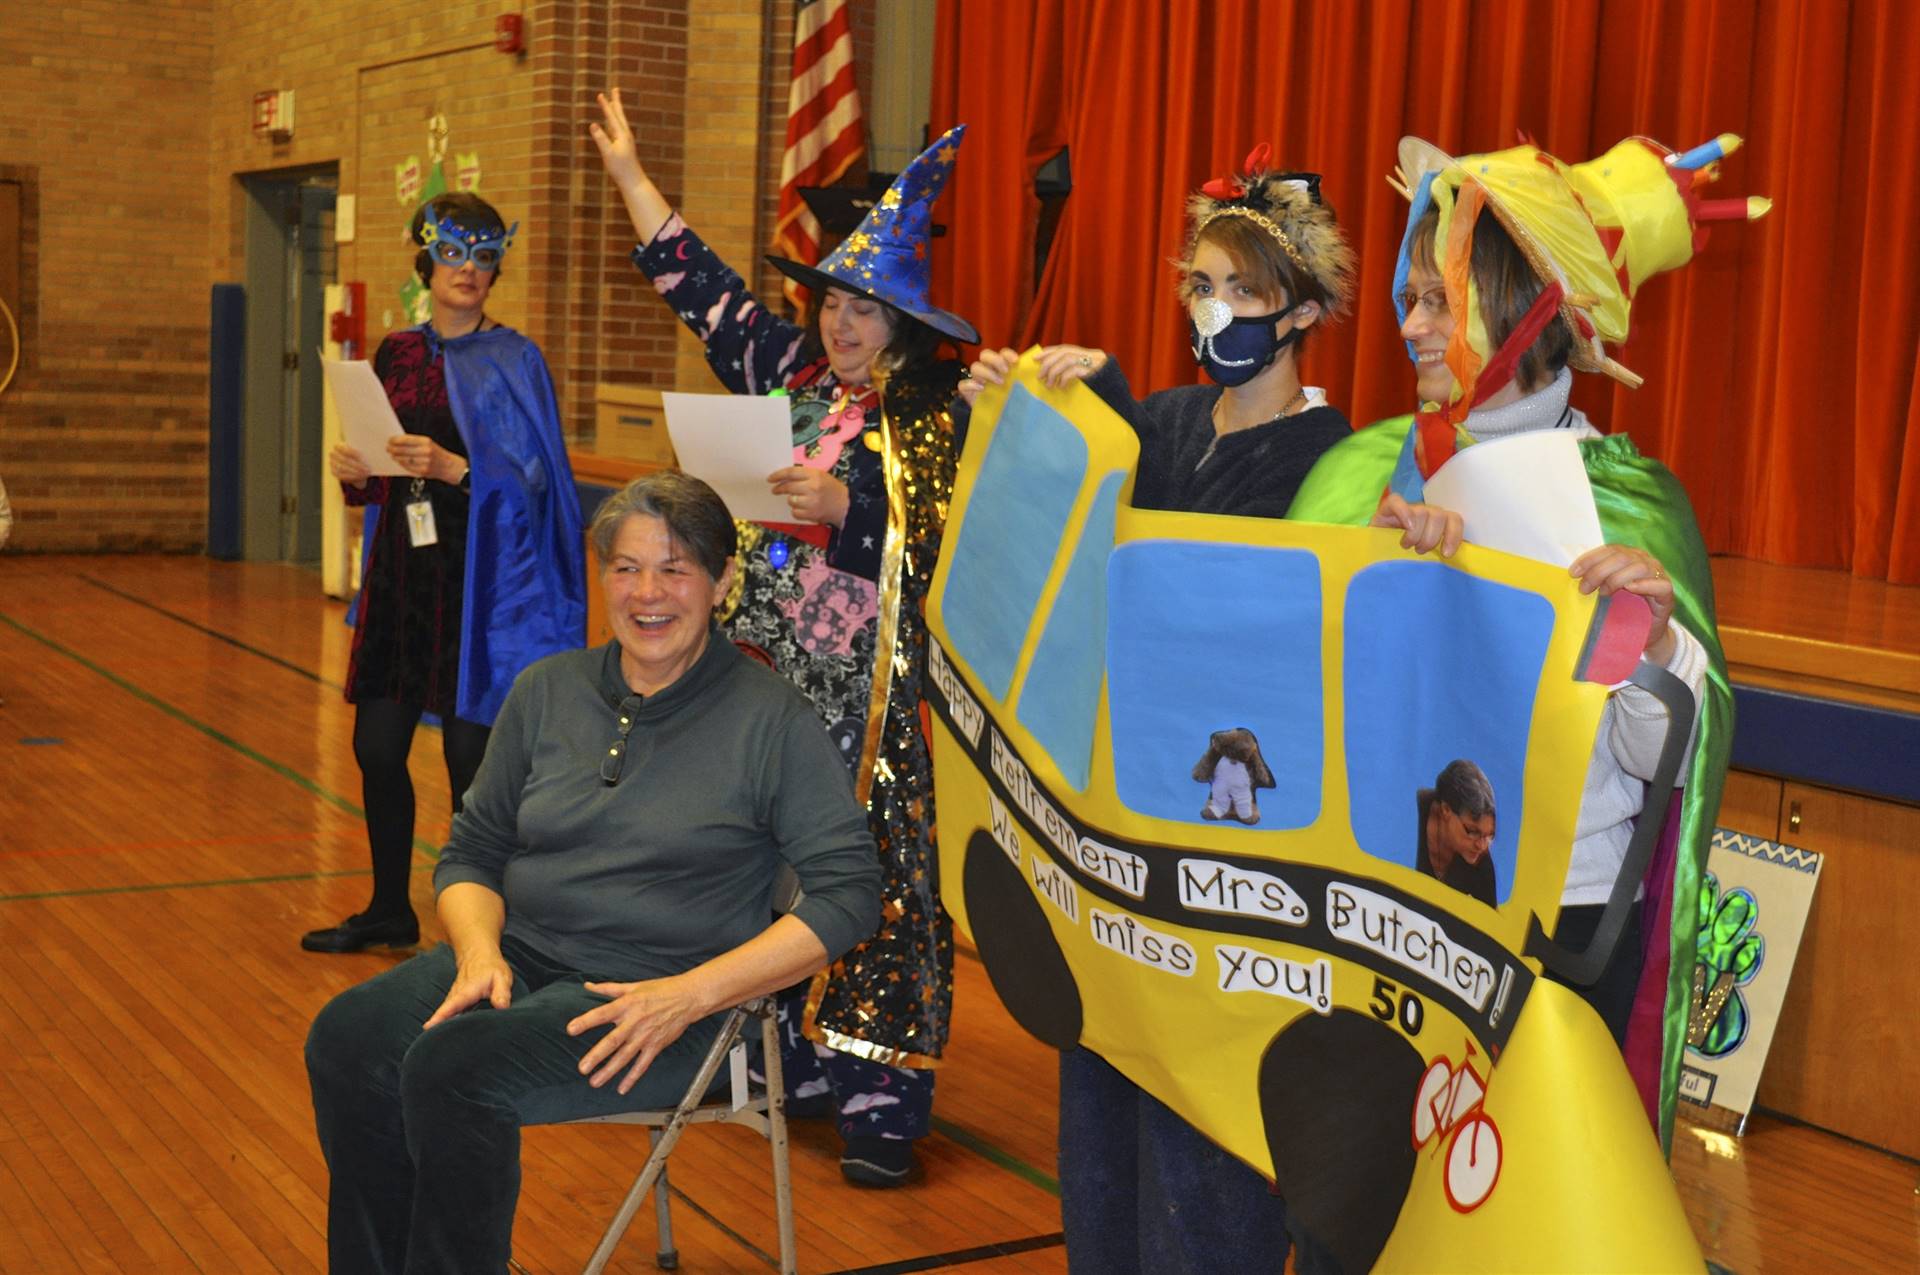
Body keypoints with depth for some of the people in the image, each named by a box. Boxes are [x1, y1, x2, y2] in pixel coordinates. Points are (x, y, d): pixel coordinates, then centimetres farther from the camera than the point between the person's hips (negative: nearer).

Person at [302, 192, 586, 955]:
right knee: (377, 748, 9)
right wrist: (356, 474, -4)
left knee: (469, 758, -3)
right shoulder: (396, 354, 11)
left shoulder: (514, 361, -4)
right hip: (400, 569, 5)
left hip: (479, 579, -5)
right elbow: (383, 480, 17)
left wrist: (451, 468, -25)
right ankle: (390, 909, 25)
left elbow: (532, 480, -11)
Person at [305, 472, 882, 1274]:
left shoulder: (771, 719, -4)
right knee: (347, 1041, -23)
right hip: (520, 952, 5)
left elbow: (846, 894, -8)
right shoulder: (546, 691, 10)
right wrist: (479, 953, -7)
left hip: (655, 995, -5)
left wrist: (690, 996, -16)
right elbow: (471, 853, 15)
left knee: (451, 1066, -29)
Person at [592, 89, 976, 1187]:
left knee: (871, 879, -4)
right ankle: (777, 1058, 24)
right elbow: (703, 288, 17)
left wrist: (841, 507, -29)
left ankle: (884, 1101, 2)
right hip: (766, 672, 6)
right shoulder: (791, 375, 10)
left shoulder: (932, 416, -5)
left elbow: (931, 538, -14)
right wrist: (630, 172, 19)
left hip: (867, 693, -6)